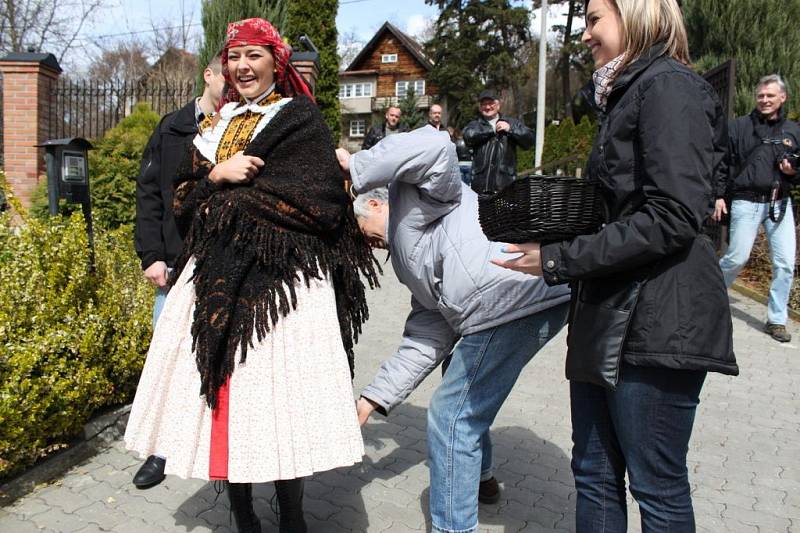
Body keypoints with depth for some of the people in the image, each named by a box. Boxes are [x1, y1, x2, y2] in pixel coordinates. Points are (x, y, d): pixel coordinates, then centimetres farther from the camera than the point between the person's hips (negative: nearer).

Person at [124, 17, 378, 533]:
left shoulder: (300, 120, 2)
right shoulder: (216, 124, 19)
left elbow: (315, 203, -12)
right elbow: (183, 198, 13)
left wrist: (229, 201, -8)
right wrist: (218, 174, -8)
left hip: (281, 281, -5)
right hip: (215, 278, 6)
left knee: (277, 398, -3)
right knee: (223, 395, 6)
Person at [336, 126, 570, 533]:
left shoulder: (410, 198, 6)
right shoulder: (411, 262, 28)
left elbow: (433, 146, -19)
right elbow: (424, 344, 22)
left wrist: (358, 166, -9)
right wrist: (372, 399, 21)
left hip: (520, 297, -11)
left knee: (451, 416, -1)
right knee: (463, 382, 32)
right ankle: (479, 478, 52)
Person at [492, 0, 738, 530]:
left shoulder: (669, 87, -10)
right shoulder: (628, 94, 20)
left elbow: (673, 218, -20)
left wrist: (560, 260, -17)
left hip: (657, 320, -9)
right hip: (609, 317, 9)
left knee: (658, 486, 6)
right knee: (594, 473, 15)